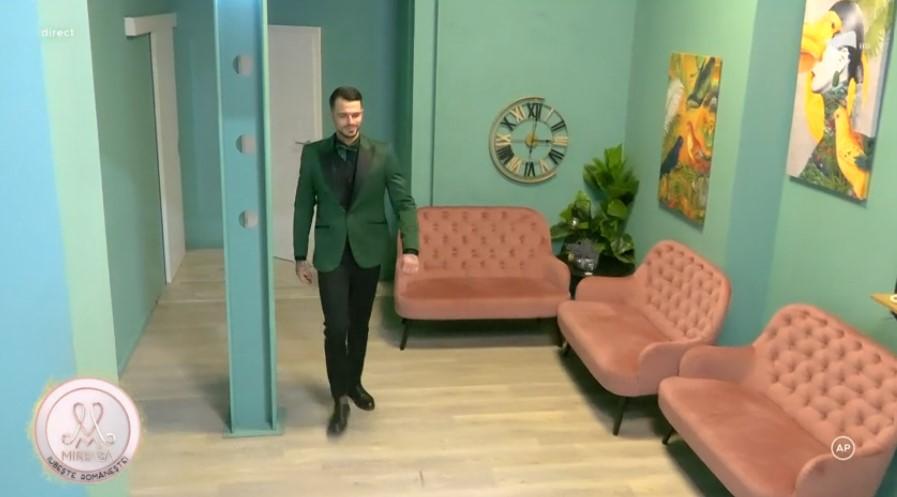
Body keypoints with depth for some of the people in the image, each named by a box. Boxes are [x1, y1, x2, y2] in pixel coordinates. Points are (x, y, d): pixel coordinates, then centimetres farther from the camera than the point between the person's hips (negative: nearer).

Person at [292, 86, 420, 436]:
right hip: (331, 254, -1)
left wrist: (410, 248, -18)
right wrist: (300, 256, 1)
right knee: (336, 327, -5)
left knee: (360, 323, 14)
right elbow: (303, 207, 2)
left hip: (368, 252, 1)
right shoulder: (313, 154, -3)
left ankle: (354, 383, 34)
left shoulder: (382, 154, -5)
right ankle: (340, 398, 10)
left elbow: (404, 202, -6)